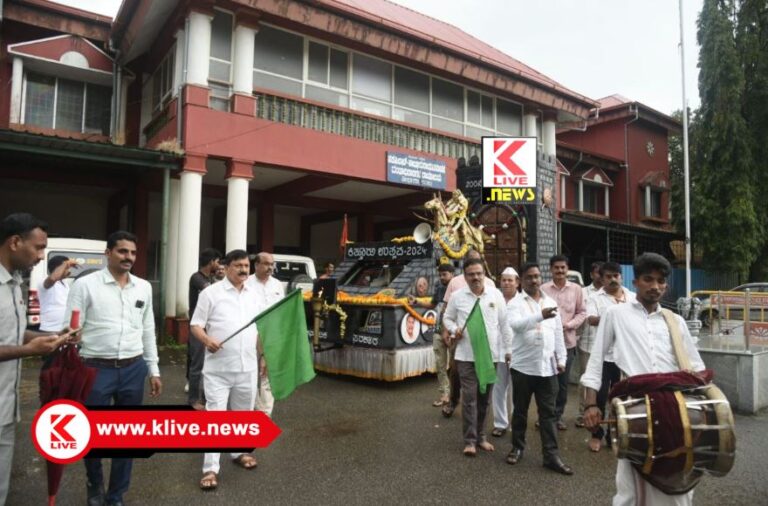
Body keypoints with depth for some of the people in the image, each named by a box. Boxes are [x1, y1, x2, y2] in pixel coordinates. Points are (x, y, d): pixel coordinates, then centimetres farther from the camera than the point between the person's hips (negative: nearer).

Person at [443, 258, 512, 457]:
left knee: (484, 398, 12)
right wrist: (454, 329, -11)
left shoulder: (496, 294, 2)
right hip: (467, 356, -2)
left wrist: (509, 349, 3)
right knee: (469, 398, -2)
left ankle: (481, 436, 27)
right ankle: (470, 440, 8)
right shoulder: (457, 296, -1)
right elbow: (447, 318, 10)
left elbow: (504, 324, 5)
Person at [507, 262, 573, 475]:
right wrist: (540, 316, -40)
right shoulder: (516, 303, -6)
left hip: (547, 366, 3)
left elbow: (558, 333, 13)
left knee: (548, 412, 6)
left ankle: (551, 455, 12)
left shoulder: (551, 302, 10)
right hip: (523, 366, -3)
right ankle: (517, 448, 27)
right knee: (520, 410, 11)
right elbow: (515, 324, -27)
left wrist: (561, 359, 8)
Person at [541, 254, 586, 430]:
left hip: (568, 341, 2)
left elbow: (582, 312, 6)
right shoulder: (543, 289, -5)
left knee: (563, 382, 11)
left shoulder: (576, 289, 3)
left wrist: (569, 325, -9)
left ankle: (558, 416, 25)